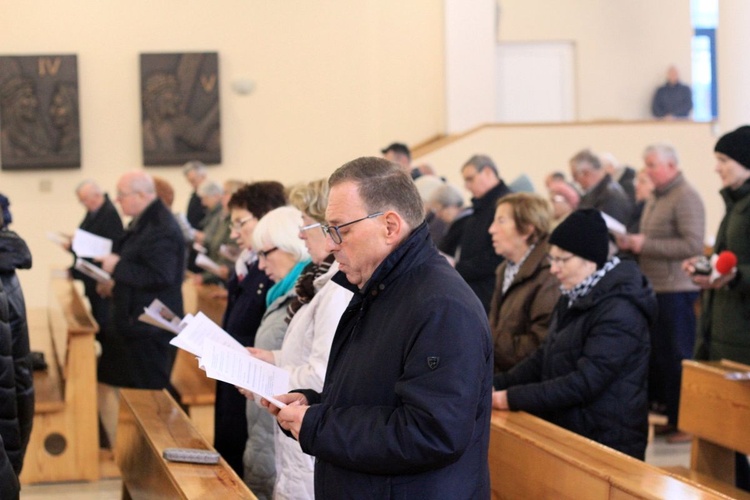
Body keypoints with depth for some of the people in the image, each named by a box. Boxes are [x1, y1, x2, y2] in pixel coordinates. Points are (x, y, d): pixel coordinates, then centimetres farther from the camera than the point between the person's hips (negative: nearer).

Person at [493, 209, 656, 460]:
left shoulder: (618, 311, -20)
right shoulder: (574, 299, 10)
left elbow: (585, 382, -25)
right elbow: (544, 358, 14)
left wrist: (514, 398, -24)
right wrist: (498, 385, -1)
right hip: (569, 435, 8)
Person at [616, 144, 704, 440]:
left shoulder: (686, 198, -13)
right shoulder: (656, 198, 16)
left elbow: (693, 244, -21)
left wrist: (646, 244, -19)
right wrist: (631, 243, 6)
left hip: (675, 291, -9)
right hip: (654, 289, 9)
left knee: (675, 358, -4)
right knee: (655, 354, 11)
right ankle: (664, 410, 20)